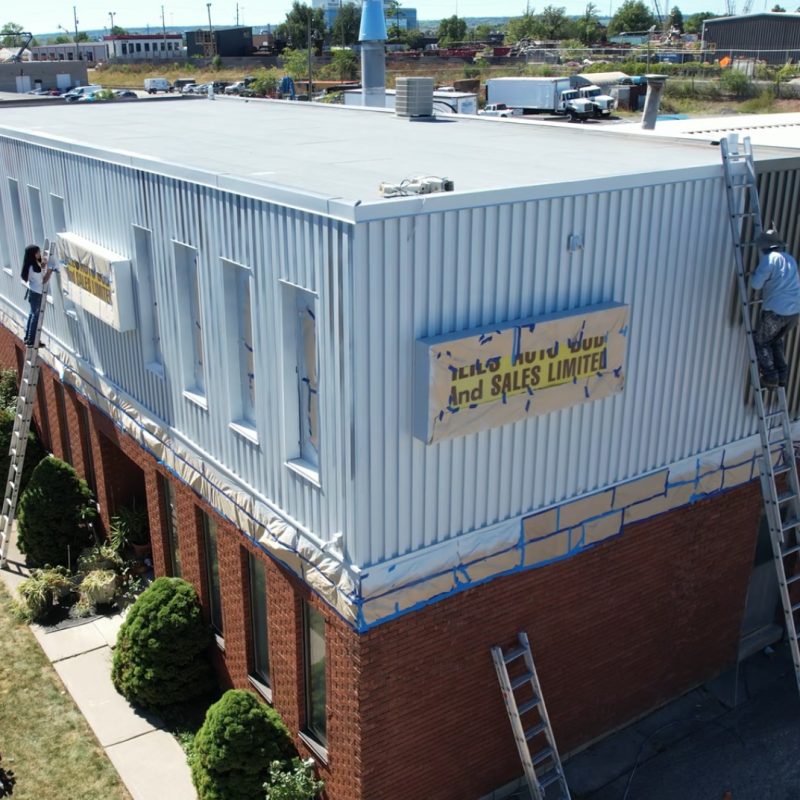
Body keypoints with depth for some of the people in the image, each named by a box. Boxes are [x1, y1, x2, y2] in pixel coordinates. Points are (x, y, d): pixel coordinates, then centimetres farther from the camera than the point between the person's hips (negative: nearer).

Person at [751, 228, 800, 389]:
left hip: (776, 310, -7)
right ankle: (782, 375, 19)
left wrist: (753, 275, 10)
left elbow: (756, 283, -9)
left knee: (761, 341, 12)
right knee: (777, 341, 24)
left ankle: (770, 376, 6)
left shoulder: (769, 259, -7)